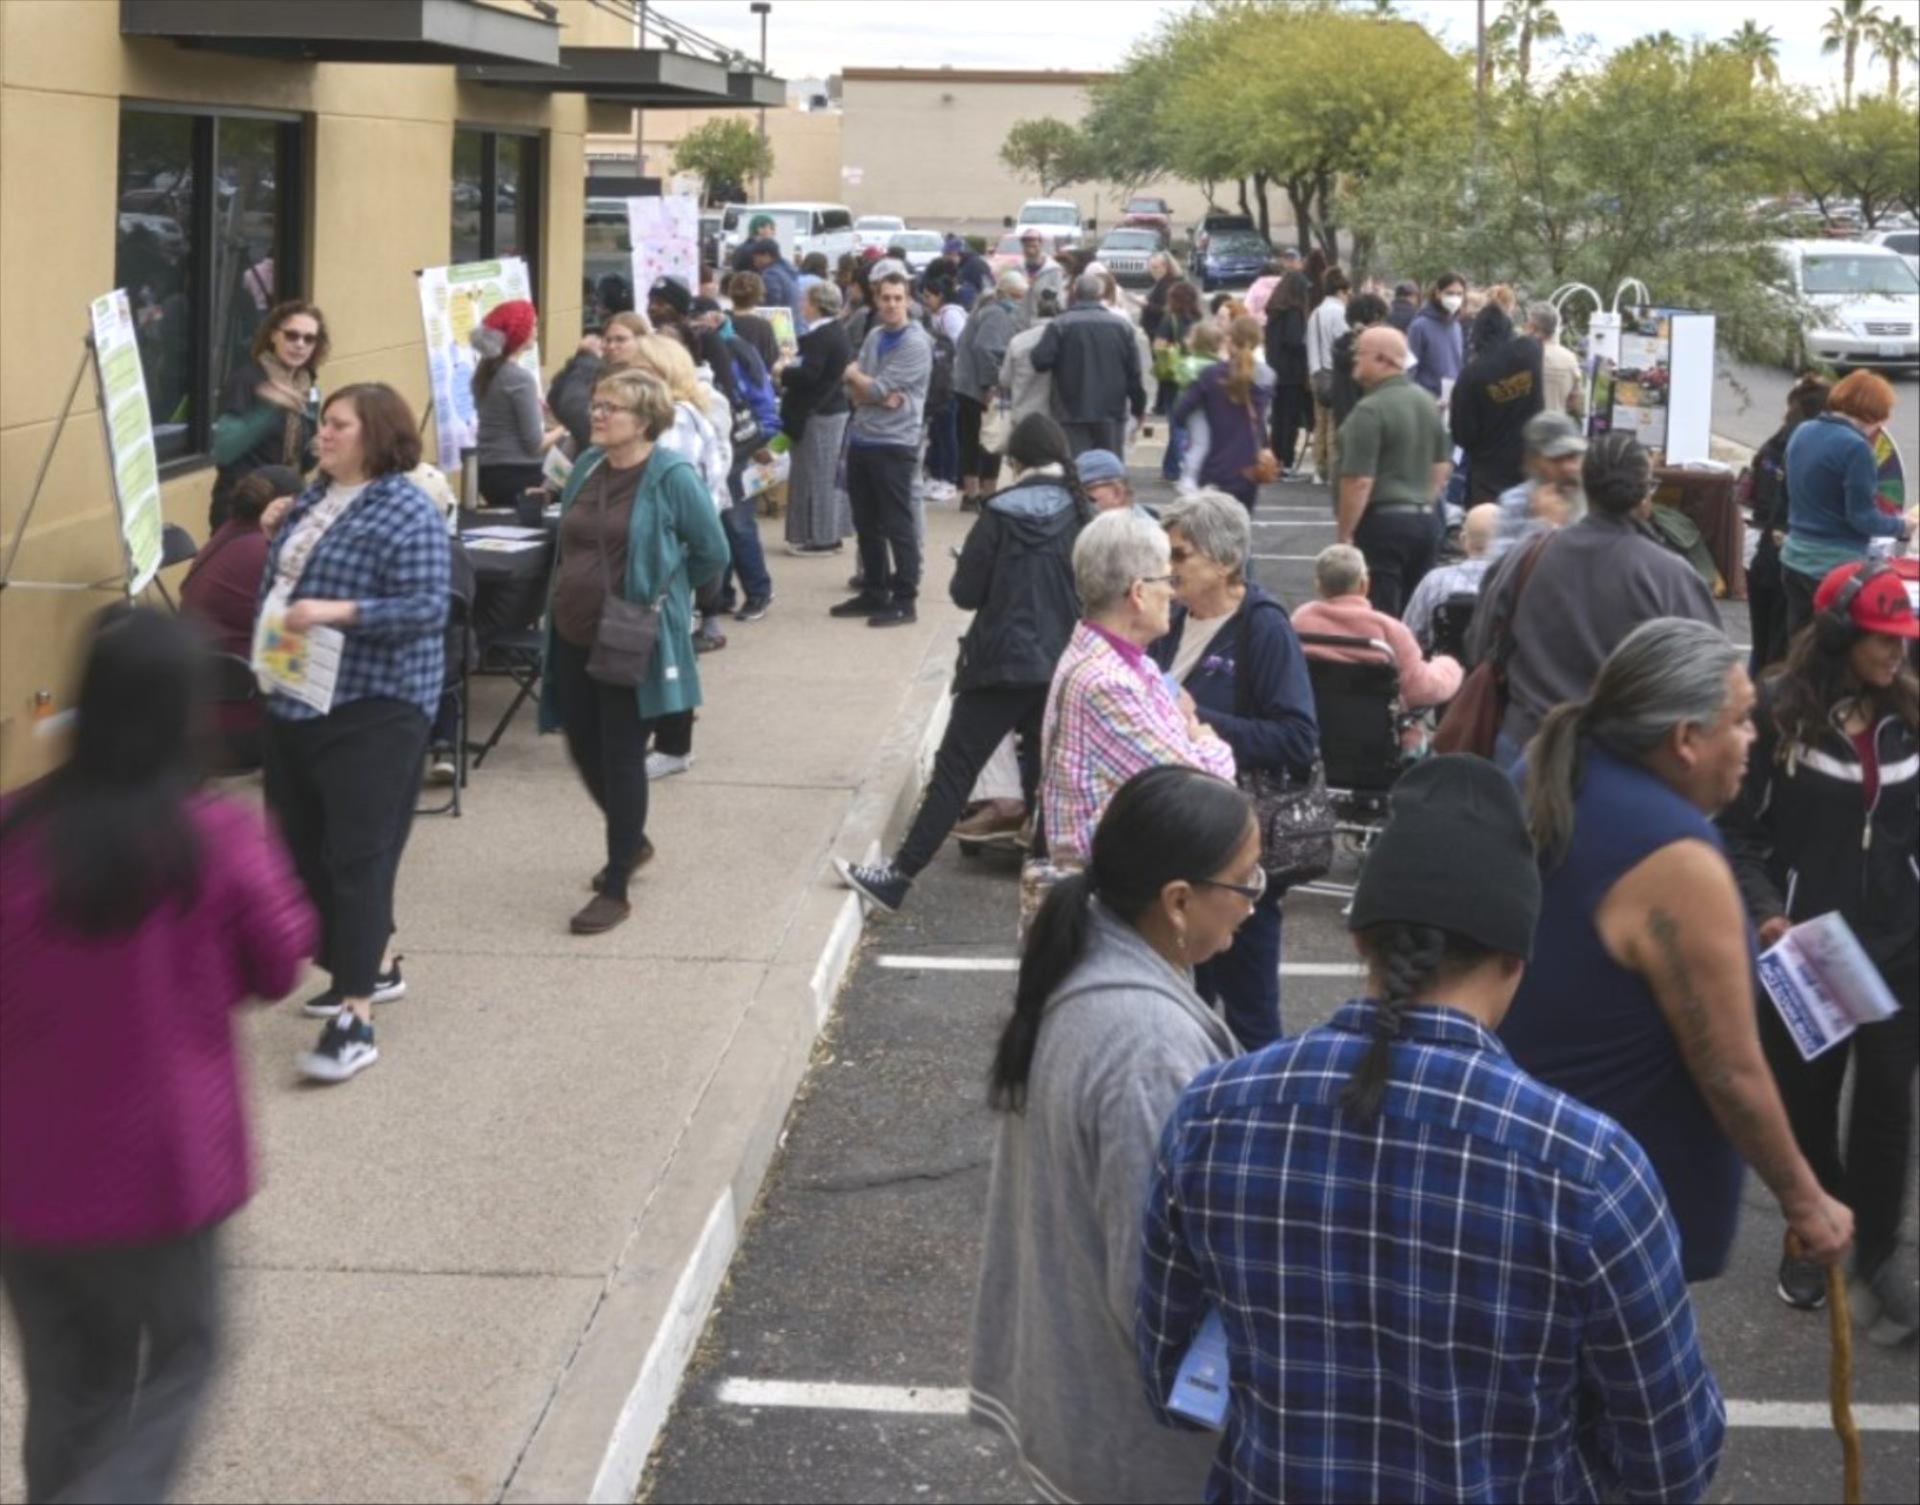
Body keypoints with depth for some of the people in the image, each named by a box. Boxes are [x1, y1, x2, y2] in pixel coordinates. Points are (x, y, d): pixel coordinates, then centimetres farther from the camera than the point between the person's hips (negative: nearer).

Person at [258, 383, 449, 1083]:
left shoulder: (407, 512, -14)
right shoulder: (315, 494, 11)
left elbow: (427, 608, -22)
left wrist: (339, 612, -30)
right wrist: (274, 537, 7)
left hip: (371, 710, -9)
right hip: (295, 700, 9)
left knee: (357, 856, -9)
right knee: (308, 849, 16)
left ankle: (356, 1018, -8)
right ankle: (371, 967, 33)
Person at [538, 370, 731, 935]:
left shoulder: (672, 476, -14)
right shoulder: (587, 466, 6)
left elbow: (712, 553, -6)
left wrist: (661, 594, 3)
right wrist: (565, 594, 16)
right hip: (573, 637, 7)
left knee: (622, 760, 1)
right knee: (585, 751, 16)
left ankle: (615, 889, 11)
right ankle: (632, 841, 41)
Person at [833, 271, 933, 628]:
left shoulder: (916, 343, -12)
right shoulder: (874, 336, 11)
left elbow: (877, 389, -16)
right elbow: (854, 392, 6)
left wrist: (854, 374, 3)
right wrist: (880, 397, -15)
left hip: (894, 445, -7)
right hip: (861, 440, 8)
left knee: (898, 526, -2)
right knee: (866, 524, 13)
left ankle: (904, 601, 3)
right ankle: (874, 593, 24)